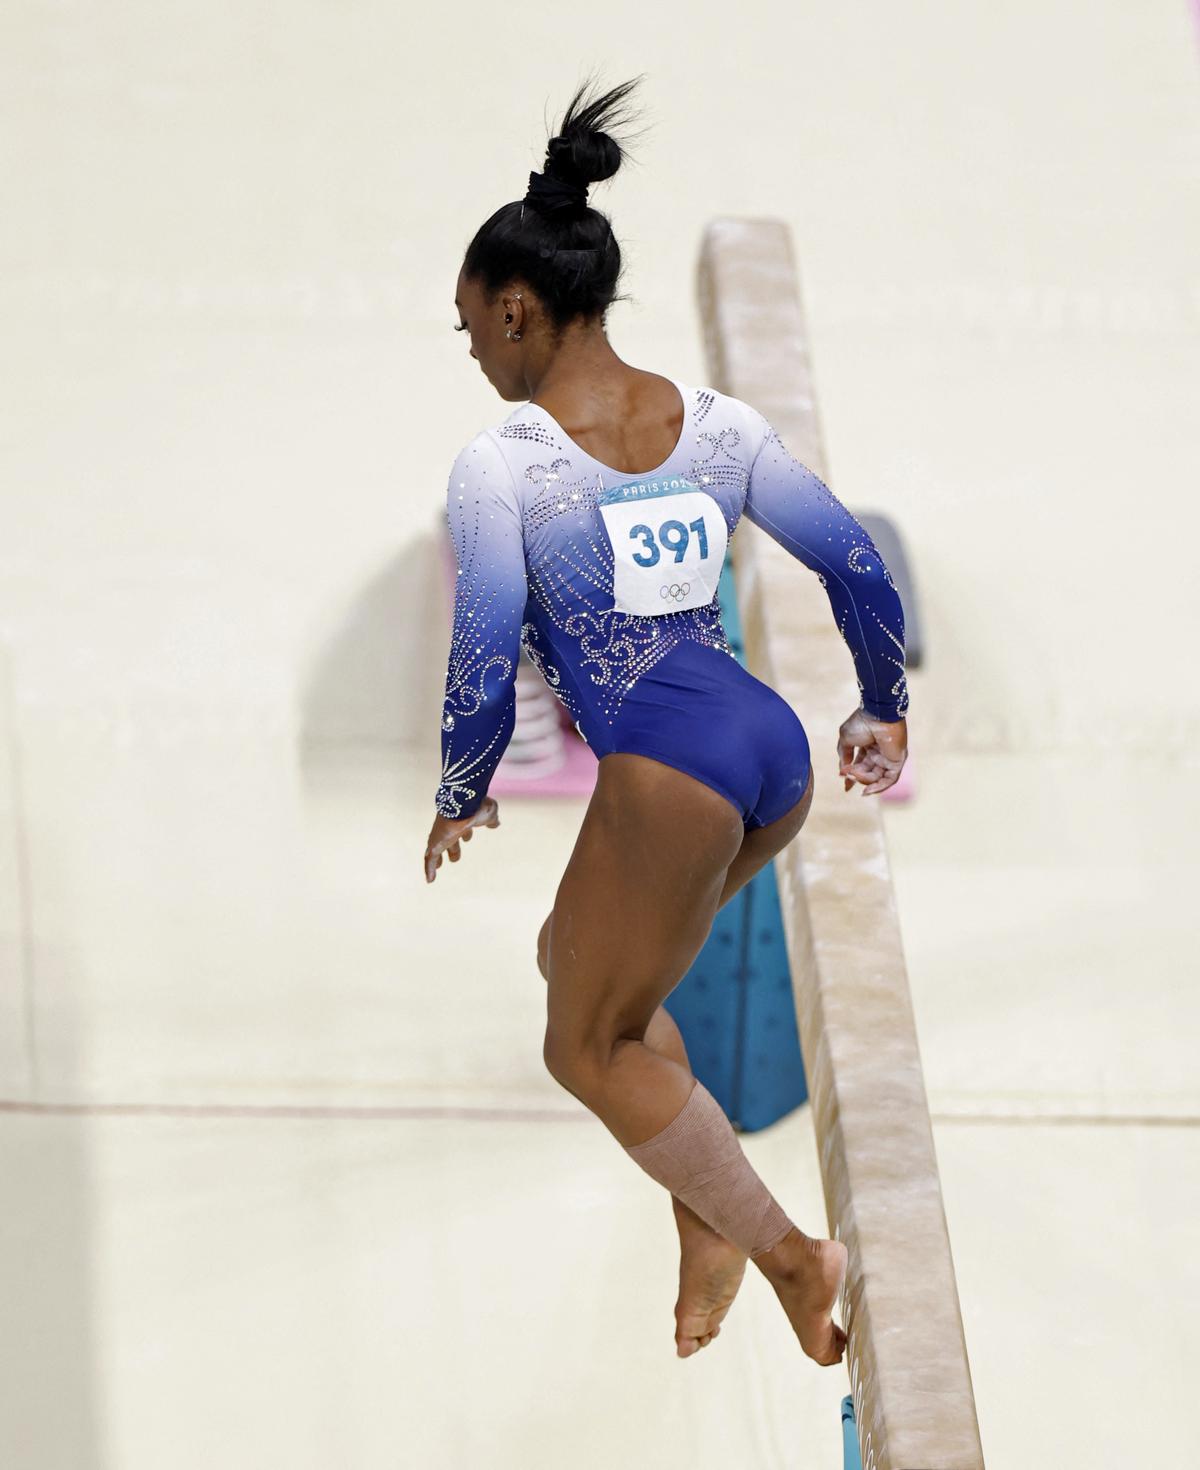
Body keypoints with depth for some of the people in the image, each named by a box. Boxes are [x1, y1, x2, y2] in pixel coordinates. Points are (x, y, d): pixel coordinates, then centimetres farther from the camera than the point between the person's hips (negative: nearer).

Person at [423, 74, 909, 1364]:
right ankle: (706, 1212, 17)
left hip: (665, 768, -7)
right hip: (776, 749, 7)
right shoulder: (720, 423, 9)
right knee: (580, 960, 26)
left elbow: (485, 670, -8)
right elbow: (859, 568, 9)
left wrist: (457, 803, 10)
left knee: (590, 1044, 12)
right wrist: (884, 715, 25)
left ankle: (789, 1252, 8)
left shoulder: (498, 460, -6)